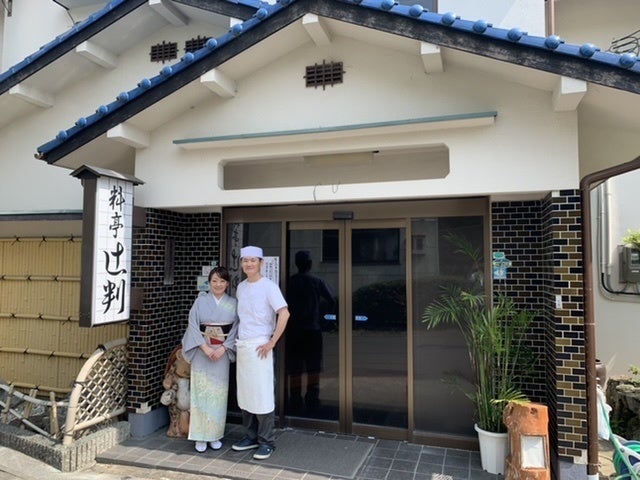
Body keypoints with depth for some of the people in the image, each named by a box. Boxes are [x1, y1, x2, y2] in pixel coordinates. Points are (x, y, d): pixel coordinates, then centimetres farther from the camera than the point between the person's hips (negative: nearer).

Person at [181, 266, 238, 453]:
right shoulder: (200, 301, 0)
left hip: (222, 353, 1)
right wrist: (205, 347, -13)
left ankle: (215, 435, 19)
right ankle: (200, 436, 12)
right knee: (201, 391, 1)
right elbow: (193, 327, -4)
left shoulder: (233, 304, 2)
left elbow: (235, 329, 0)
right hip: (201, 352, -1)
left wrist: (223, 348, -11)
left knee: (219, 393, 5)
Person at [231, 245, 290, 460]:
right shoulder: (240, 287, 11)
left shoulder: (268, 286, -10)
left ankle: (267, 442, 10)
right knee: (244, 393, 12)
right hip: (241, 346, 7)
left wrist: (271, 343, -19)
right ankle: (251, 436, 25)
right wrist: (236, 341, 13)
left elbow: (284, 314, -20)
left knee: (262, 394, -2)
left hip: (259, 346, -7)